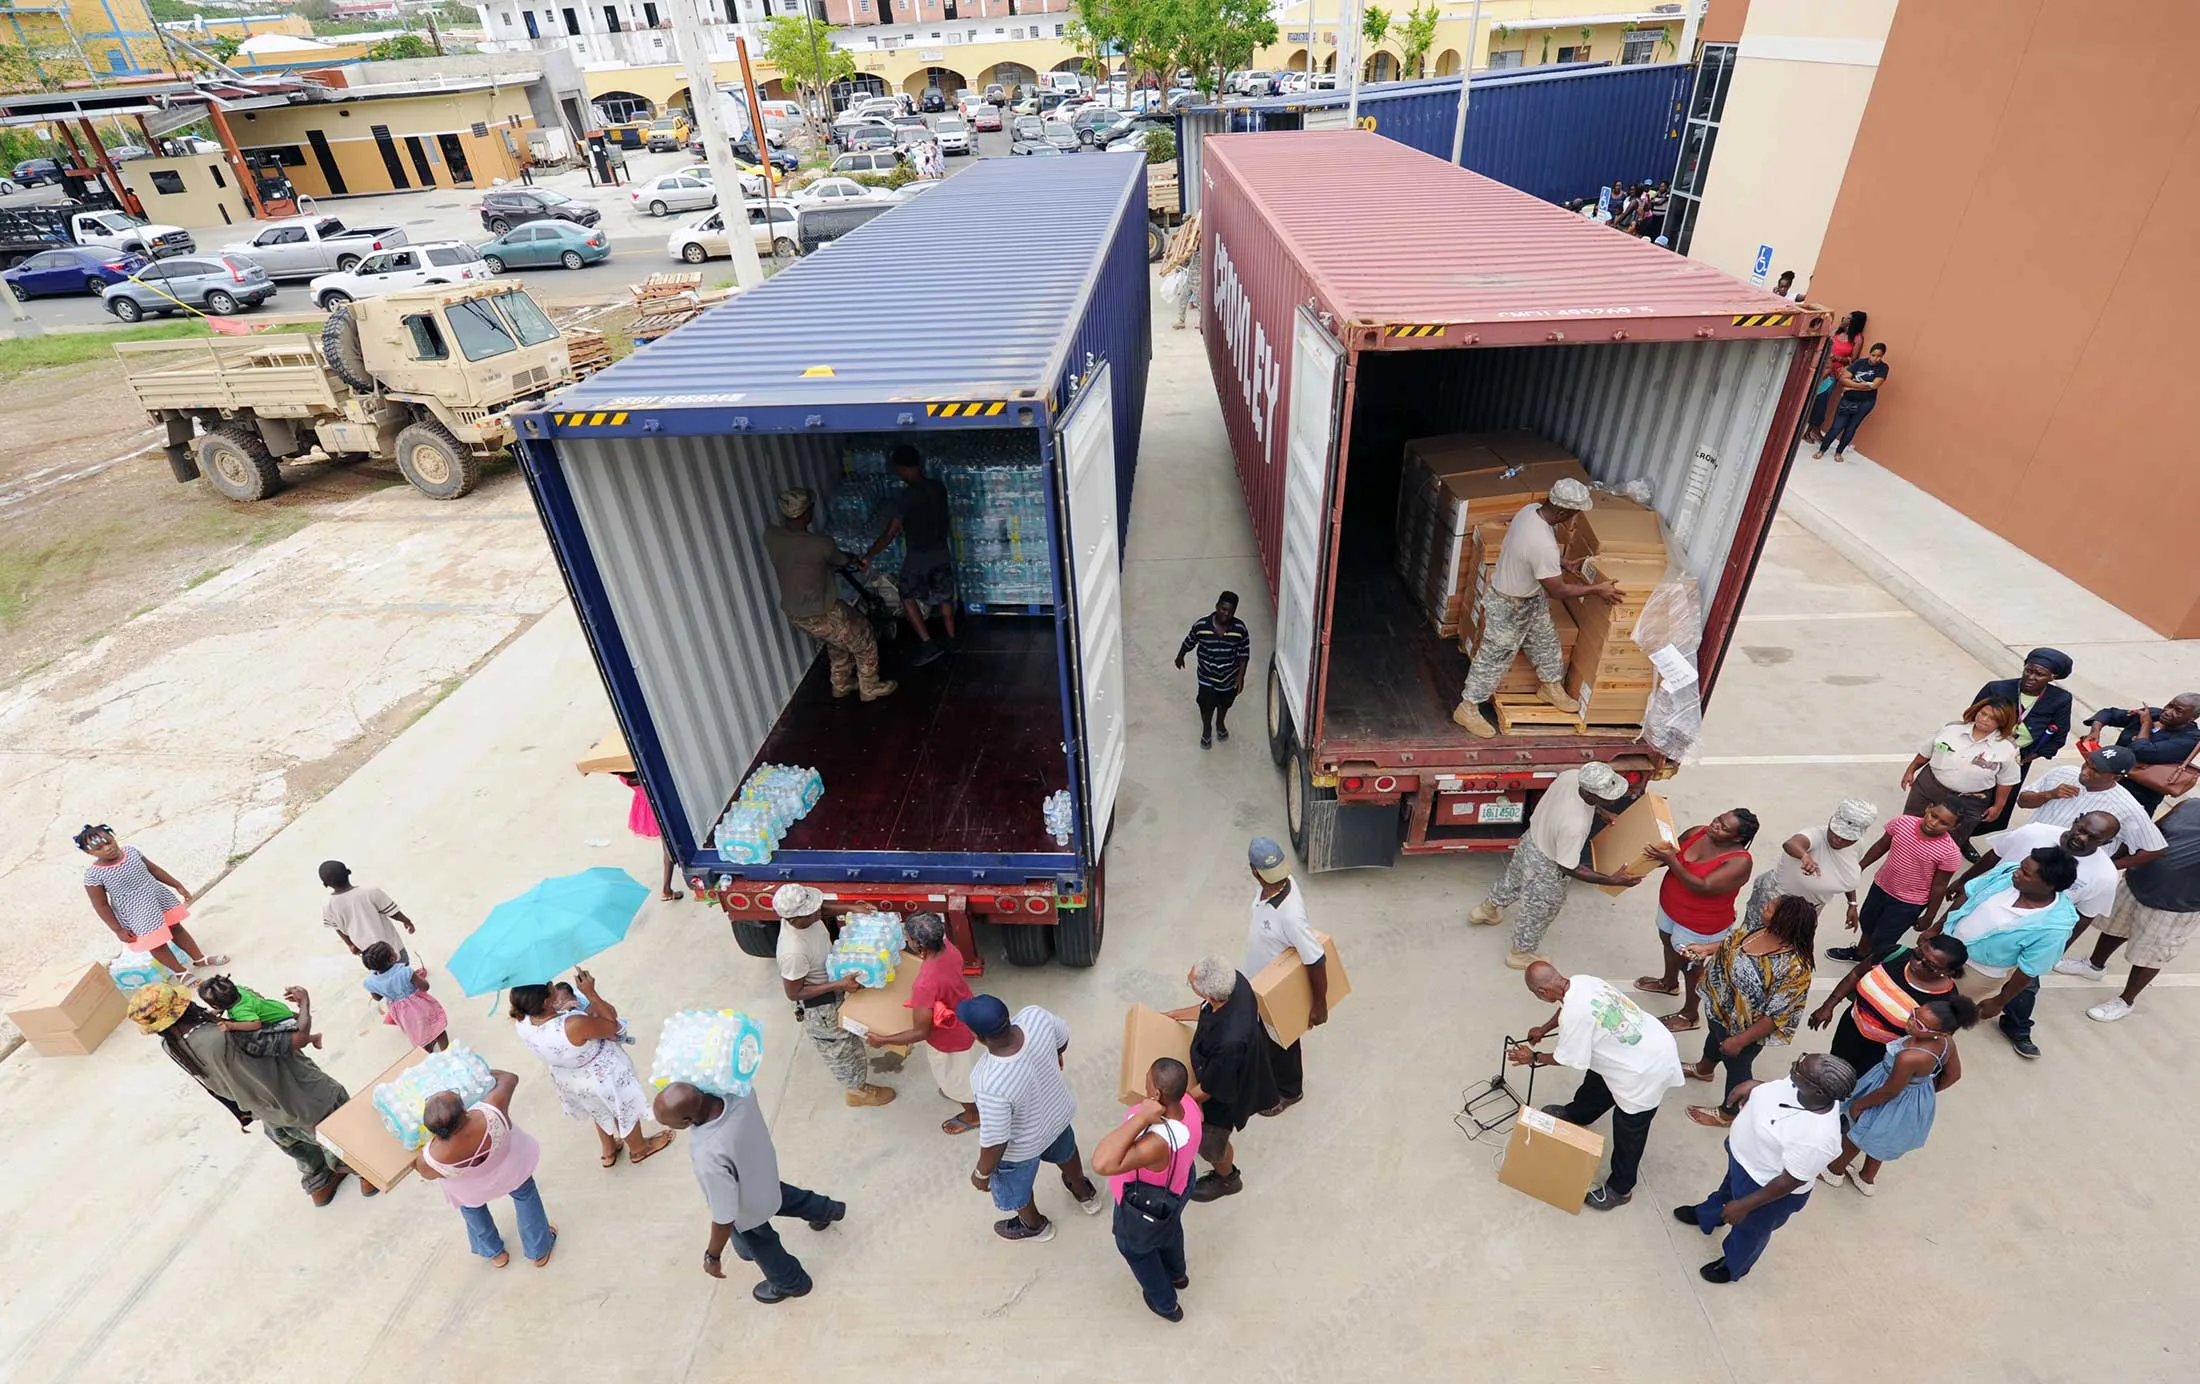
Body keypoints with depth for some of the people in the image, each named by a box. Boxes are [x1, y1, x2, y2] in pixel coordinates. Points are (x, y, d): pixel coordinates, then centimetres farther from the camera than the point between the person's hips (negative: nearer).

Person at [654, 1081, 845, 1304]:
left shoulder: (710, 1158, -49)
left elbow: (725, 1218, -33)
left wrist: (712, 1256, -16)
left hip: (747, 1209, -5)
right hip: (763, 1172, 5)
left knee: (755, 1246, 28)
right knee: (780, 1195, 39)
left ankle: (791, 1282, 56)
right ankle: (827, 1210, 64)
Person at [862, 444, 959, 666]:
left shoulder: (905, 496, -24)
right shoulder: (939, 488, -5)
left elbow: (890, 534, -22)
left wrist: (868, 556, -13)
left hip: (918, 556, -6)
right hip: (941, 552, 6)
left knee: (908, 598, 13)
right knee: (944, 596, 21)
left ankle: (928, 644, 6)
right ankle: (951, 639, 34)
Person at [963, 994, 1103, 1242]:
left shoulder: (993, 1085, -45)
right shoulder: (1035, 1016, -32)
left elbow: (995, 1143, -29)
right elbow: (1063, 1038, -7)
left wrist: (981, 1174, -8)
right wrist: (1056, 1056, 15)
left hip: (1022, 1145, -5)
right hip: (1059, 1110, 5)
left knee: (1016, 1187, 31)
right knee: (1064, 1151, 38)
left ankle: (1034, 1225, 62)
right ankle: (1085, 1193, 67)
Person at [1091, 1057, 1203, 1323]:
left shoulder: (1157, 1143, -51)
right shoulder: (1188, 1104, -28)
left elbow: (1102, 1164, -61)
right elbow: (1200, 1115, -2)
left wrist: (1140, 1117, -57)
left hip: (1145, 1209, -6)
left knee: (1134, 1248, 29)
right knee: (1170, 1230, 38)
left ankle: (1166, 1304, 56)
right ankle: (1177, 1275, 70)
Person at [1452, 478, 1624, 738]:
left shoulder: (1532, 509, -13)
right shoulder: (1544, 546, -40)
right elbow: (1558, 590, -25)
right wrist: (1596, 589, -14)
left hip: (1530, 595, 9)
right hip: (1509, 605, -9)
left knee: (1546, 639, 26)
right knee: (1494, 657, 7)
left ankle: (1551, 686, 50)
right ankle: (1467, 709, 23)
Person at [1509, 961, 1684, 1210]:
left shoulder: (1575, 1013, -32)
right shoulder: (1582, 982, -7)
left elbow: (1567, 1059, -16)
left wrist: (1534, 1058, 1)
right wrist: (1543, 1029, 30)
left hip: (1646, 1069, -9)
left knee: (1628, 1132, 11)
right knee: (1596, 1084, 31)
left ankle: (1620, 1189, 31)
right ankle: (1575, 1115, 58)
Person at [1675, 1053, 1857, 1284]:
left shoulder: (1816, 1139, -43)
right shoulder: (1814, 1091, -24)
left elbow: (1789, 1181, -29)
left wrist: (1744, 1206, -19)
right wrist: (1755, 1086, -9)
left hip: (1765, 1187, -7)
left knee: (1749, 1228, 25)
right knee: (1729, 1188, 36)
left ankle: (1733, 1267, 56)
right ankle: (1707, 1216, 67)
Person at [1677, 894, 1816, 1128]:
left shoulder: (1794, 969, -40)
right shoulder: (1760, 923, -20)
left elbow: (1775, 1016, -29)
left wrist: (1740, 1041, -22)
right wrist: (1710, 949, -7)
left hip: (1743, 1027, -7)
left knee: (1736, 1066, 21)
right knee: (1714, 1035, 35)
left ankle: (1728, 1113, 49)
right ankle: (1704, 1069, 67)